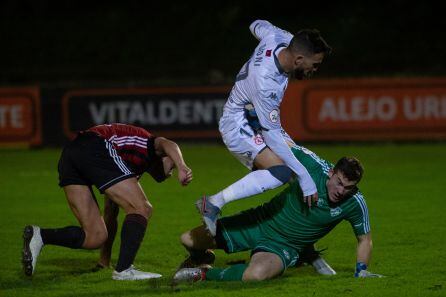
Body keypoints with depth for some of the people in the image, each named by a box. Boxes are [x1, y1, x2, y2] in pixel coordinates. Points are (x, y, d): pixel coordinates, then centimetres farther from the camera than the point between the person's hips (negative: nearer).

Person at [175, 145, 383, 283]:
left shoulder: (355, 203, -17)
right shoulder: (314, 166, -20)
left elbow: (364, 238, 1)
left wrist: (361, 270, -5)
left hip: (285, 245, -1)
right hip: (261, 222, 1)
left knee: (256, 275, -38)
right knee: (189, 240, -4)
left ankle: (204, 274, -11)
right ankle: (201, 258, 35)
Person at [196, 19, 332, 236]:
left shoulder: (278, 38, -15)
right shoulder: (265, 83, -37)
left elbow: (258, 25, 11)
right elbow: (272, 136, -31)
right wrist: (304, 177, -30)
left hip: (257, 121, 10)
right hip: (238, 127, -10)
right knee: (281, 171, -29)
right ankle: (213, 204, -20)